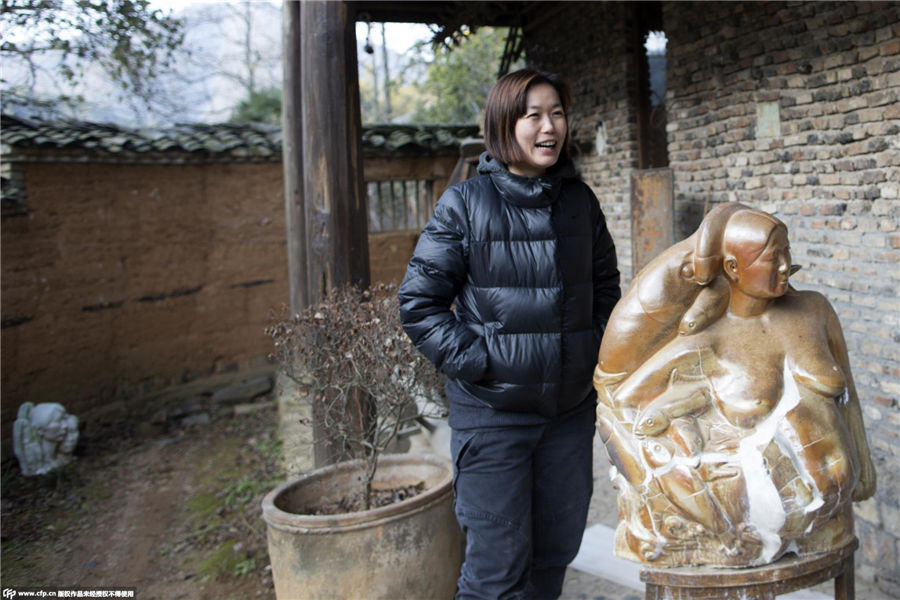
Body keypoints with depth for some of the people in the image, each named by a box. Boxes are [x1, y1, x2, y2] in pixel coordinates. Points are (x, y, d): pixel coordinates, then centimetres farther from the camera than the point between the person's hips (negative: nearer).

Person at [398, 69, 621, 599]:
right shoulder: (465, 203, -8)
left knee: (557, 549, 18)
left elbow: (606, 287, 17)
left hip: (571, 409, 5)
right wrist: (476, 361, -14)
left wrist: (596, 352, 7)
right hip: (493, 411, -5)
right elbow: (419, 303, -8)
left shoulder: (580, 201, 5)